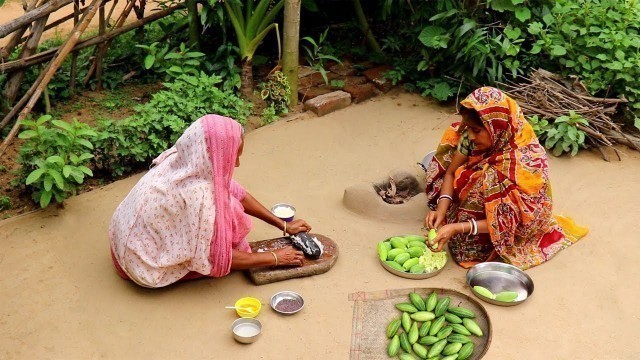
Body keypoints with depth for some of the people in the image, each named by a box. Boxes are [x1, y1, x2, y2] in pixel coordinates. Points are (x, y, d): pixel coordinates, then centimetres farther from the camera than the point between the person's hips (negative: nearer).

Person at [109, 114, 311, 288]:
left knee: (227, 199, 5)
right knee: (230, 213, -15)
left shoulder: (189, 161, -11)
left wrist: (283, 225, 6)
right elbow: (213, 259, -23)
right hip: (147, 267, -8)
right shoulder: (198, 194, -34)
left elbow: (236, 192, 3)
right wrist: (274, 258, -12)